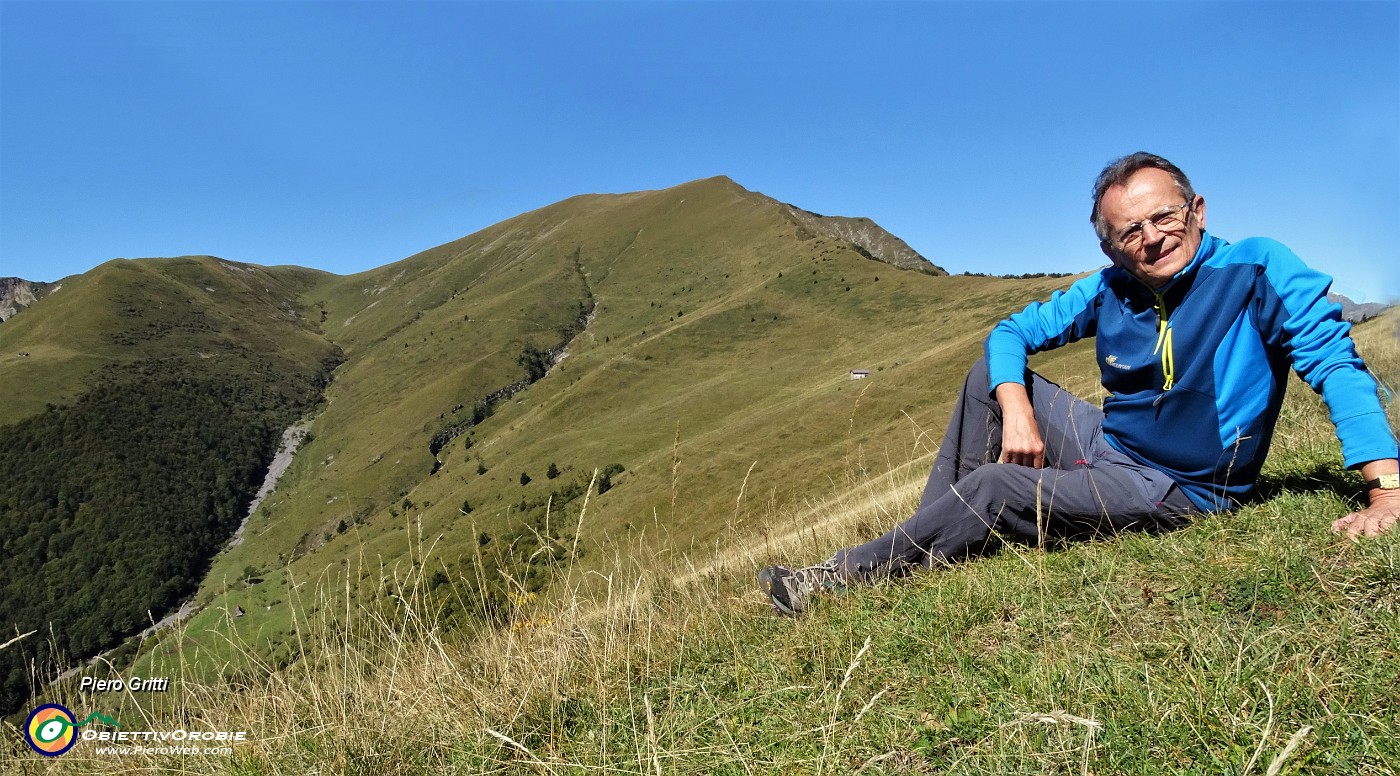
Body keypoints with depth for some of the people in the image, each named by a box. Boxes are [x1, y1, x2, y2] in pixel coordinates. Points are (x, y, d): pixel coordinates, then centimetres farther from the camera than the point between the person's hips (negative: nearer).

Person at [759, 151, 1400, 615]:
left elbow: (1337, 363, -17)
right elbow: (1011, 333, 2)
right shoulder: (1111, 291, -1)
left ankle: (838, 577, -12)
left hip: (1177, 489, -6)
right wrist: (1016, 409, -17)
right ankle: (928, 548, -6)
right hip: (1106, 444, 6)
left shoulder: (1259, 269, -14)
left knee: (995, 487, -25)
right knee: (988, 375, -3)